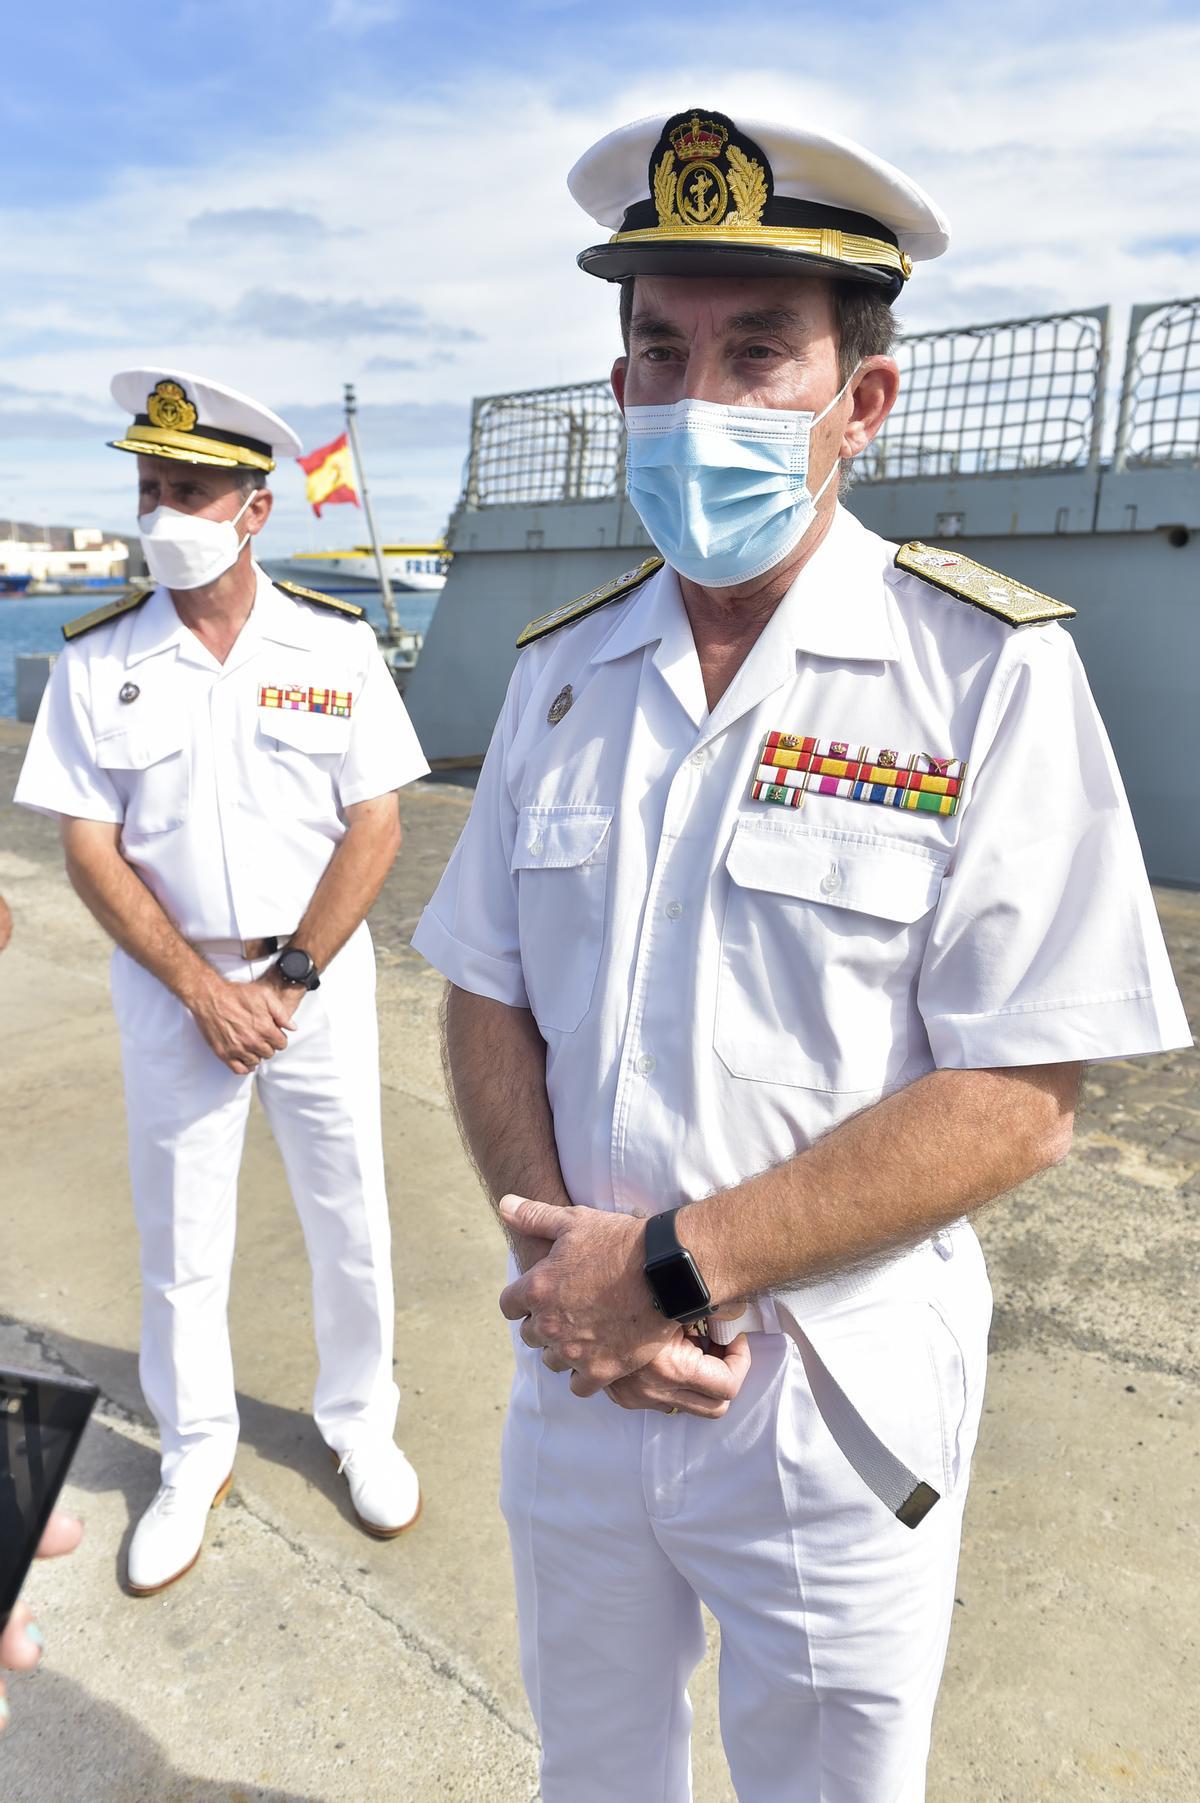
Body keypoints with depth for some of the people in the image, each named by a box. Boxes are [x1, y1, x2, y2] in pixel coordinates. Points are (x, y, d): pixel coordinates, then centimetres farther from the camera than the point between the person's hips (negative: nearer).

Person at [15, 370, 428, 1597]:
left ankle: (358, 1421, 35)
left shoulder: (334, 644, -6)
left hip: (318, 975, 0)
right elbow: (90, 850, -5)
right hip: (170, 982, 1)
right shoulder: (96, 658, -4)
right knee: (178, 1236, 12)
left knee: (349, 1219, 11)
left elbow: (374, 826, -7)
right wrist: (205, 990, -12)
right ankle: (195, 1456, 34)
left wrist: (289, 982, -12)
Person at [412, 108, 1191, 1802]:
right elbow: (487, 996, 2)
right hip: (573, 1368, 5)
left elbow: (1015, 1098, -19)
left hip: (835, 1416, -4)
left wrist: (674, 1266, -21)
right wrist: (562, 1256, -13)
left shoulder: (989, 670, -15)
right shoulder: (560, 668, 0)